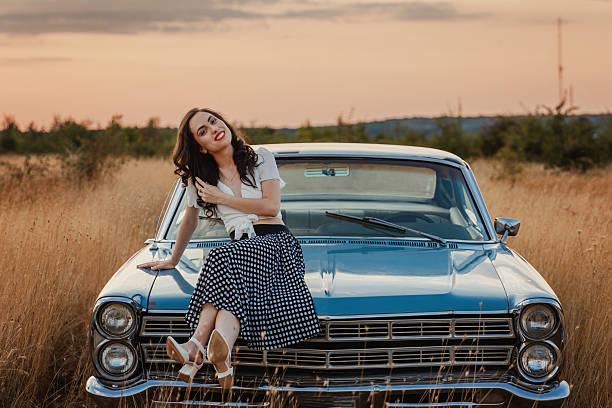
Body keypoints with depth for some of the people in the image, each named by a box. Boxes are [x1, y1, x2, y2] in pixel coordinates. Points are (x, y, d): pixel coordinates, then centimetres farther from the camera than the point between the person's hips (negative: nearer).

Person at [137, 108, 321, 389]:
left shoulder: (260, 158, 9)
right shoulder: (199, 178, 16)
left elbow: (271, 206, -2)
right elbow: (190, 220, 29)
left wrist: (221, 198, 0)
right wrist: (173, 260, 32)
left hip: (277, 242, -2)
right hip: (240, 247, 2)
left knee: (225, 259, -35)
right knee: (223, 261, -36)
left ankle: (198, 345, -57)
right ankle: (221, 353, -56)